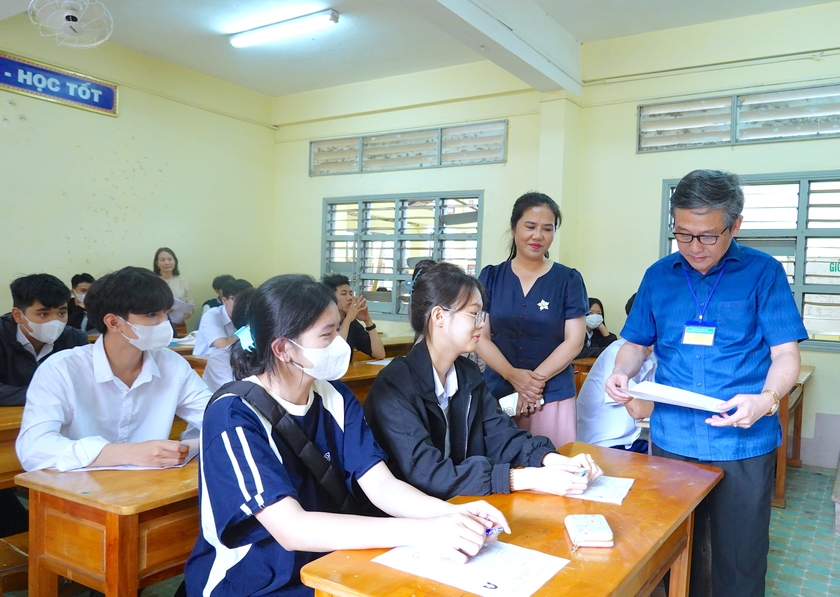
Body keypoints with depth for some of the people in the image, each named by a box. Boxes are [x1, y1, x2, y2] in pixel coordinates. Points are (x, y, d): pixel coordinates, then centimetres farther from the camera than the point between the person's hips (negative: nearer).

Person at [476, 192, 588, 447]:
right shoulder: (490, 277, 5)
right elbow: (480, 336, 1)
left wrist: (536, 379, -14)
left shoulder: (568, 280, 1)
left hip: (553, 396, -1)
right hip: (497, 394, 1)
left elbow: (574, 341, -2)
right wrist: (513, 376, -14)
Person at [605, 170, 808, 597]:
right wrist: (621, 373, -10)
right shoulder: (658, 275, 5)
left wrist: (766, 400, -23)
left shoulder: (763, 273, -3)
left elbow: (785, 355, -4)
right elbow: (636, 344, 12)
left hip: (742, 445, -2)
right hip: (672, 441, 2)